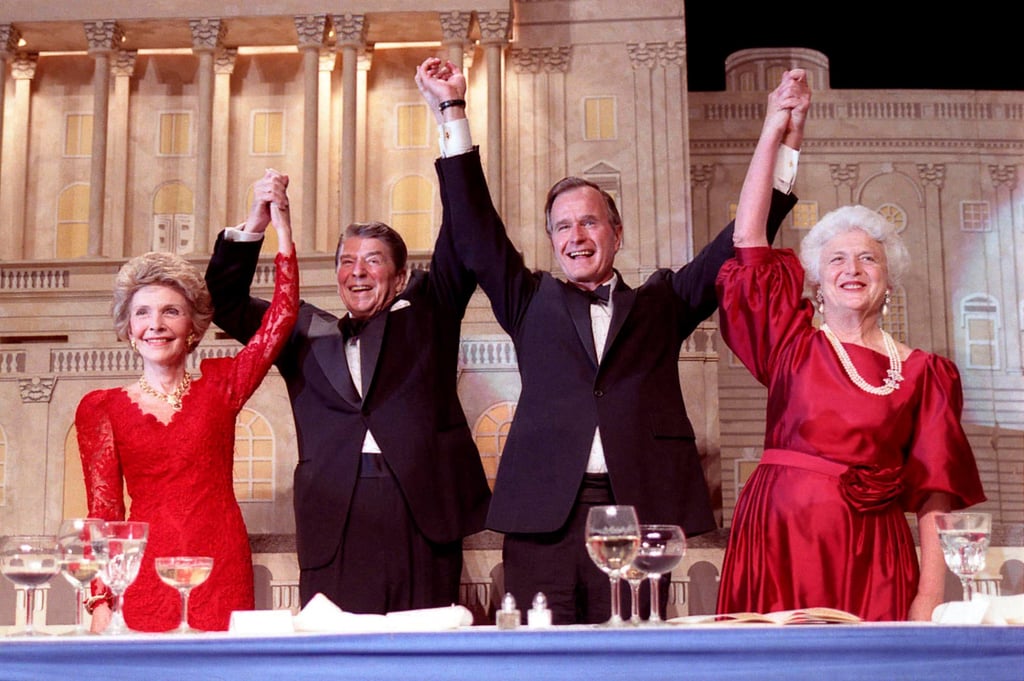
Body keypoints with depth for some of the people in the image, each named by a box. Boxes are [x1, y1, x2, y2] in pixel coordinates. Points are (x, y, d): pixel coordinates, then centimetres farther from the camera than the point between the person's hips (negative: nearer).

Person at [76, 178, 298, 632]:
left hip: (221, 571, 0)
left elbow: (282, 315, 0)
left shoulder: (219, 385, 9)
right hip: (145, 576, 0)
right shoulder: (101, 408, 8)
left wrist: (282, 226, -3)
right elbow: (103, 508, 3)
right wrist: (101, 601, -6)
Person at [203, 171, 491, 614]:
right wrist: (254, 226, 5)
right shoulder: (307, 331, 21)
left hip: (421, 513, -1)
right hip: (335, 519, 1)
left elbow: (460, 246, 9)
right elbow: (226, 304, 19)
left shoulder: (426, 312, 18)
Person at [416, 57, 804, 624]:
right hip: (543, 516, 0)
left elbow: (737, 246, 13)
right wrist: (453, 113, 6)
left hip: (636, 513, 0)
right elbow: (477, 234, 11)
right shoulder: (533, 303, 18)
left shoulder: (660, 304, 18)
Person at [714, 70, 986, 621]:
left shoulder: (922, 373, 7)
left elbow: (933, 488, 3)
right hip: (782, 540, 0)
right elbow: (748, 241, 2)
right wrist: (773, 131, 0)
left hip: (871, 555, 0)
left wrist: (930, 595, -7)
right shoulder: (794, 344, 8)